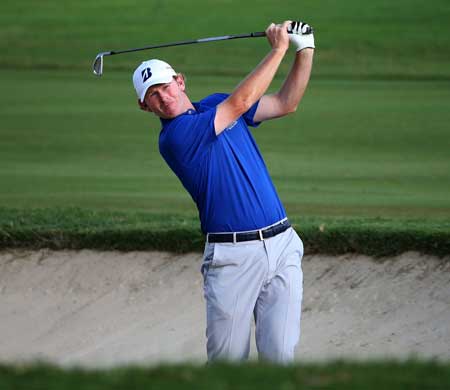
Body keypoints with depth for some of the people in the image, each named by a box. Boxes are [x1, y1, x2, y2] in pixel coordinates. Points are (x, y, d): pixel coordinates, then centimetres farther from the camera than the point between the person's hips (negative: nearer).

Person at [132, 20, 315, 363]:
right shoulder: (173, 137, -9)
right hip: (233, 256, -5)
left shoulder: (216, 105, 14)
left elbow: (286, 103, 17)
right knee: (227, 359, -5)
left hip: (282, 245, 5)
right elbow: (241, 102, -13)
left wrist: (305, 51, 5)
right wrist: (279, 48, -6)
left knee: (279, 355, -4)